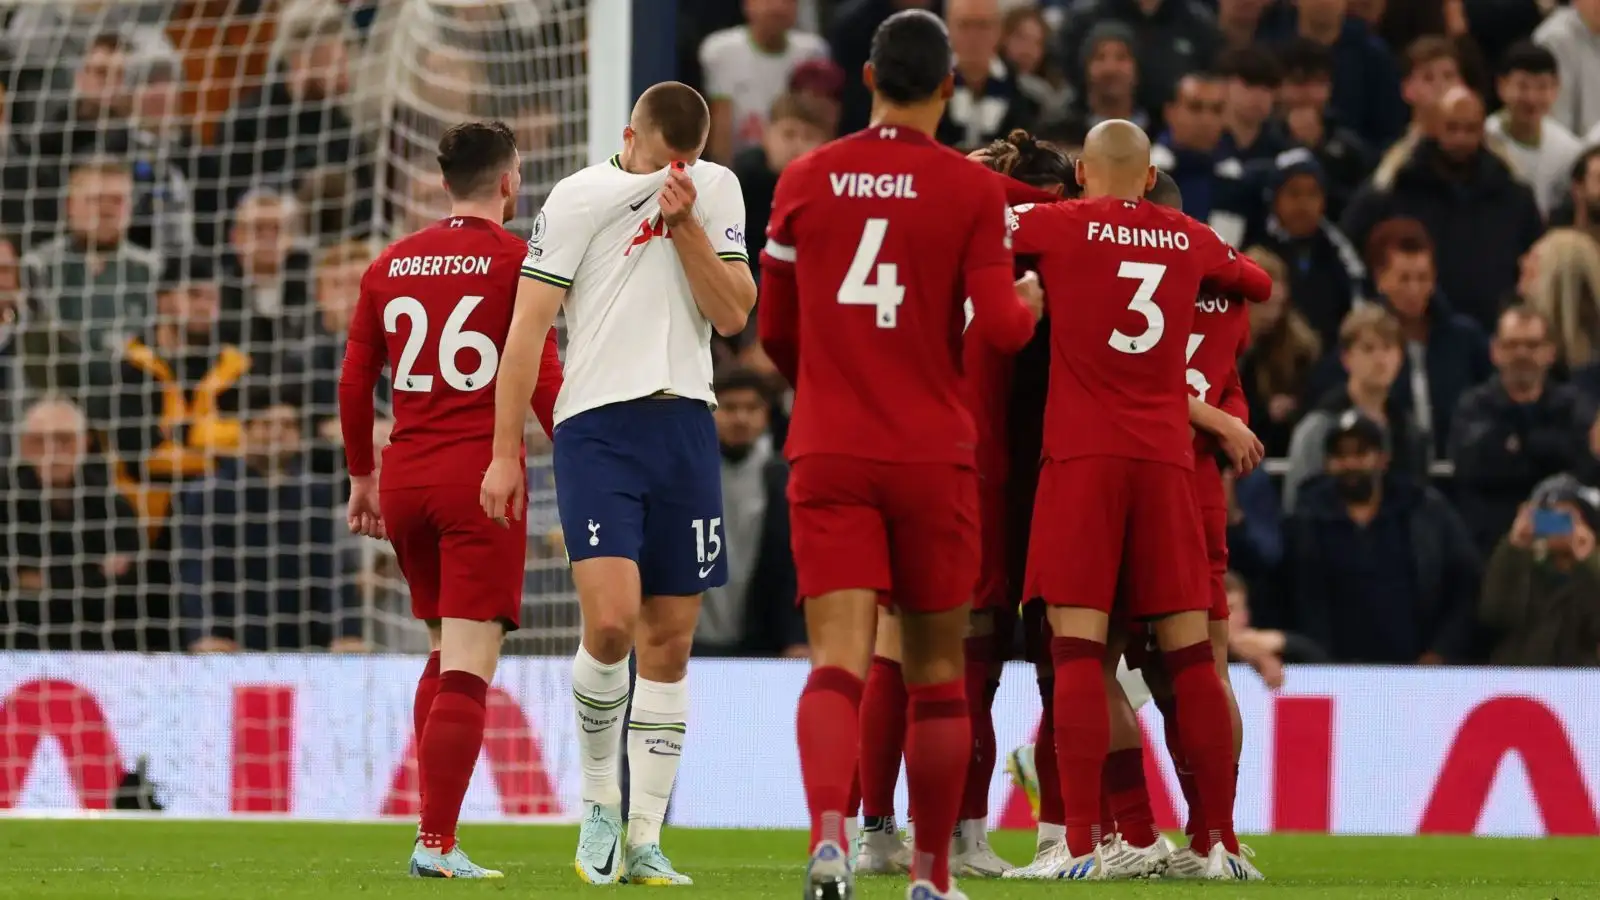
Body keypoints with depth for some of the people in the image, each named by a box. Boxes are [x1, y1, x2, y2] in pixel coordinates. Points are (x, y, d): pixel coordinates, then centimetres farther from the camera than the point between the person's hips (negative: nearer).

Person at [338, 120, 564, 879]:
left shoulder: (390, 265, 10)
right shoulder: (517, 261, -4)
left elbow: (354, 382, 13)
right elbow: (543, 380, -9)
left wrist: (362, 475, 23)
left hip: (405, 476, 5)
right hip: (481, 475, -5)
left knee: (442, 655, 18)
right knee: (469, 666, -6)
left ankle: (437, 828, 14)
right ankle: (436, 844, -14)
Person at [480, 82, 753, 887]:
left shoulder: (716, 192, 9)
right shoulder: (577, 200, -2)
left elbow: (733, 316, 1)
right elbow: (527, 329, -3)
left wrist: (684, 223, -10)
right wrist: (505, 453, -7)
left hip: (685, 427, 4)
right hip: (597, 426, -4)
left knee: (669, 640, 3)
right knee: (611, 623, -19)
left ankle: (645, 842, 9)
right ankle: (599, 801, 3)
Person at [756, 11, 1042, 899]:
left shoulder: (804, 181, 4)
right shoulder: (972, 191, -4)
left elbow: (775, 333, 13)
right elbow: (999, 327, -10)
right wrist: (1032, 304, 13)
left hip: (827, 456, 1)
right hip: (932, 457, -1)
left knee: (838, 661, -8)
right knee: (935, 672, 12)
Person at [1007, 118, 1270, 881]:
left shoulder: (1058, 225, 1)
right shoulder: (1190, 240, 13)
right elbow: (1257, 284, 32)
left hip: (1082, 458, -3)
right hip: (1166, 459, 3)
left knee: (1078, 651, -6)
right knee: (1190, 654, 7)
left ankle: (1083, 843, -14)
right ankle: (1219, 841, 9)